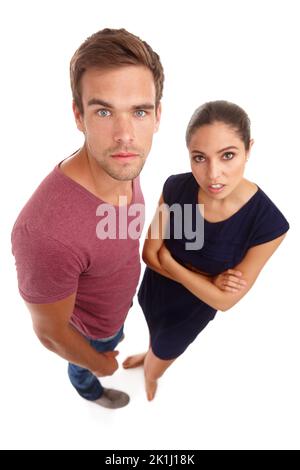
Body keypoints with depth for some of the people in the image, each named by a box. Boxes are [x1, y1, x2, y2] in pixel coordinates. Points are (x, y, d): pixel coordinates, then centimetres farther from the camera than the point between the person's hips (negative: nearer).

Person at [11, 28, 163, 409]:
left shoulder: (121, 165, -24)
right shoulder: (46, 233, -49)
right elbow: (50, 331, -29)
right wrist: (98, 362, -11)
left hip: (116, 303, 5)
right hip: (90, 325, -4)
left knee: (116, 336, 39)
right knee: (87, 366, 32)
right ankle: (90, 389, 68)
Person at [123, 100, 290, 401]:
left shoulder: (268, 223, -32)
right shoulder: (175, 187, -24)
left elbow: (224, 300, -25)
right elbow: (149, 254, -16)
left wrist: (168, 261, -24)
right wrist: (209, 280, -26)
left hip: (191, 310, -2)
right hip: (153, 290, 3)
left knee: (163, 355, 29)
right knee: (155, 334, 36)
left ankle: (150, 378, 66)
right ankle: (152, 354, 73)